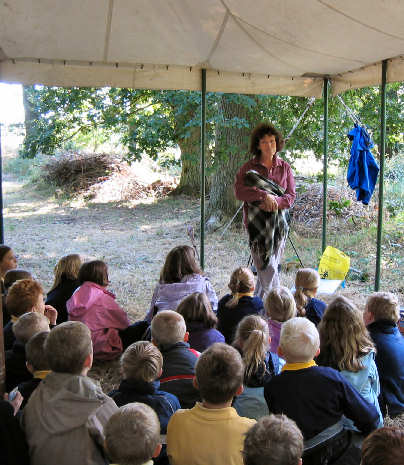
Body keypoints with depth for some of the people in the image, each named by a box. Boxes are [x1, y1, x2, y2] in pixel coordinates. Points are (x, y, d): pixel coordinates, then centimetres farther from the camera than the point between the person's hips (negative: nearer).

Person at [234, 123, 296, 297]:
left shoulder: (284, 168, 11)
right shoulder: (249, 168, 3)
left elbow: (292, 195, 5)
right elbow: (238, 190, -11)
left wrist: (276, 202, -15)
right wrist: (264, 195, -22)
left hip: (279, 222, 3)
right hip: (257, 222, -3)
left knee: (267, 268, 7)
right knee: (268, 269, -10)